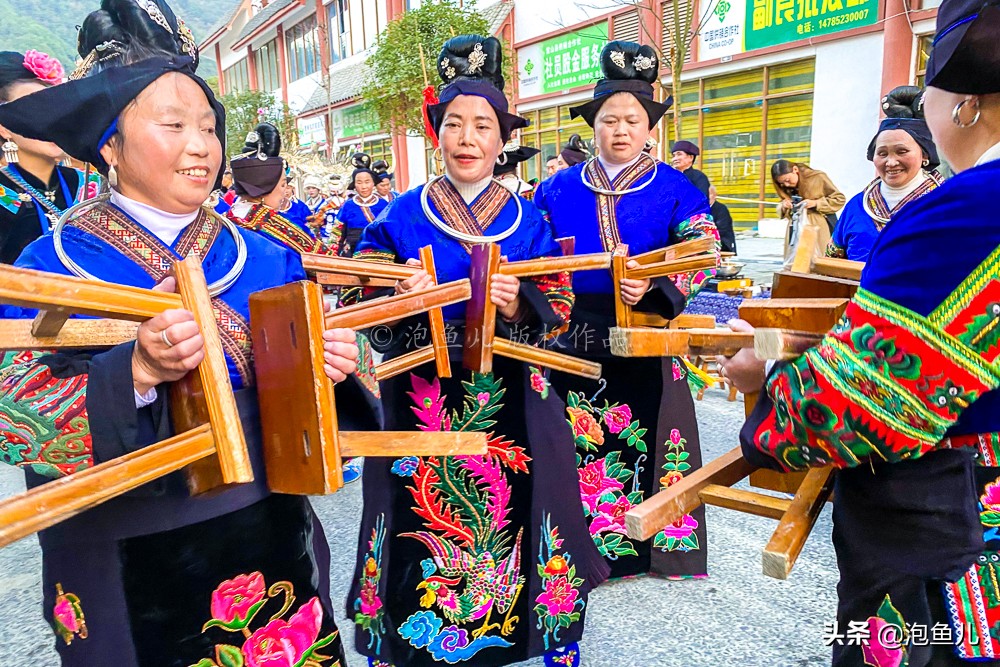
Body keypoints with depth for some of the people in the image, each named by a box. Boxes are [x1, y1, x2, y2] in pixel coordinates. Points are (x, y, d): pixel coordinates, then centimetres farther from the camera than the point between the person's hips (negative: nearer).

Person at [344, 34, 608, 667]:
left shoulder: (528, 220, 5)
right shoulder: (400, 216, 2)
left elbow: (559, 307, 2)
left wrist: (519, 304, -18)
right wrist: (401, 297, -18)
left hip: (510, 400, 0)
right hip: (420, 396, 0)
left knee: (509, 515, 6)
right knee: (422, 519, 6)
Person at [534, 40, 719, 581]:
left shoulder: (675, 190, 1)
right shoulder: (559, 189, 9)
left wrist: (654, 288, -25)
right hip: (575, 339, 2)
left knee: (649, 435, 7)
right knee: (578, 440, 7)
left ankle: (652, 540, 28)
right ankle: (587, 541, 27)